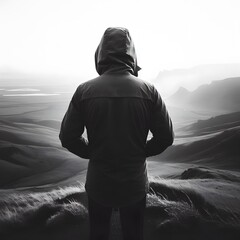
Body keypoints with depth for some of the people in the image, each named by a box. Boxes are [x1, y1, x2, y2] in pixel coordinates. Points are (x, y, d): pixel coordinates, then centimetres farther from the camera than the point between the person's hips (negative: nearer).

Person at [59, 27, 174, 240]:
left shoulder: (85, 91, -15)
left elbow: (68, 137, -9)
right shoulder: (148, 91, -14)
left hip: (98, 183, 0)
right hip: (135, 183, 1)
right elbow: (166, 136, -8)